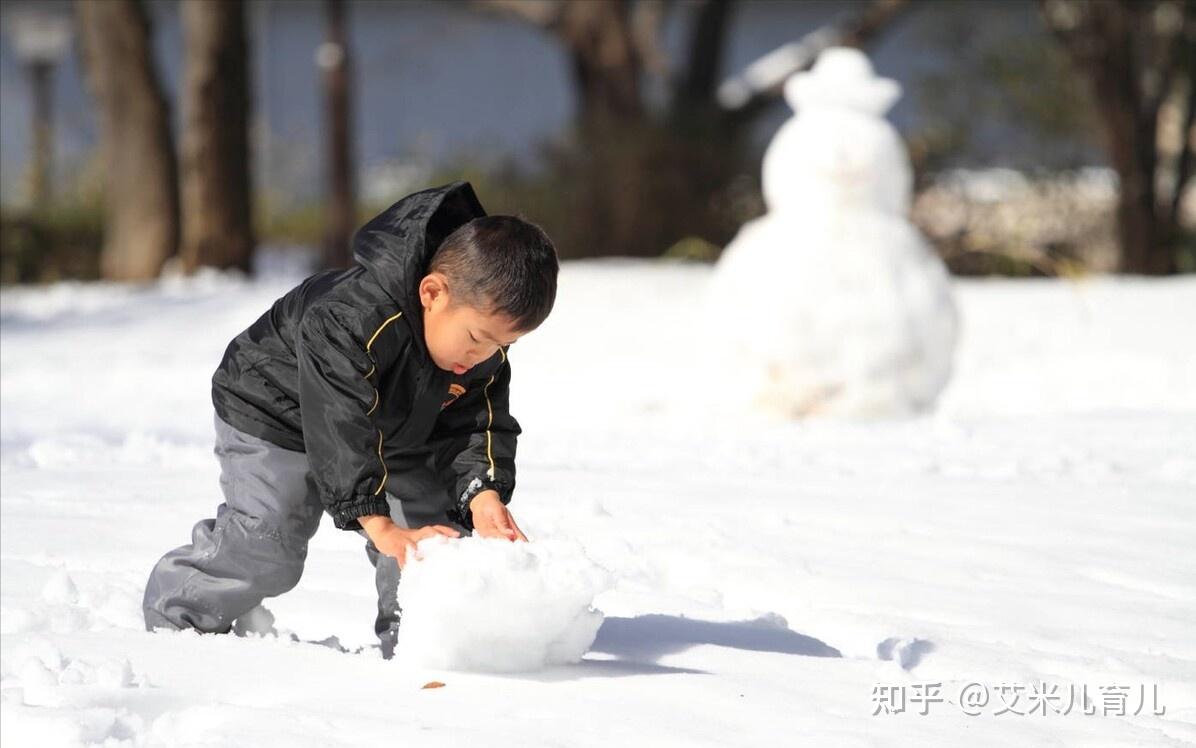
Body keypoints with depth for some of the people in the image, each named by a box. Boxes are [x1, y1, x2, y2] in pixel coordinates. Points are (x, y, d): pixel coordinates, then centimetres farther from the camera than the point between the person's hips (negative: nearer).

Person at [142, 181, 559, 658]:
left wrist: (484, 494, -36)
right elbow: (339, 430, -47)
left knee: (439, 531, -6)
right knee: (262, 547, -14)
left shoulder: (486, 339, -21)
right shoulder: (347, 321, -44)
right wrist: (380, 525, -52)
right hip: (277, 420, -6)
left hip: (393, 434, 6)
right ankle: (178, 616, 8)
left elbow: (479, 423, -15)